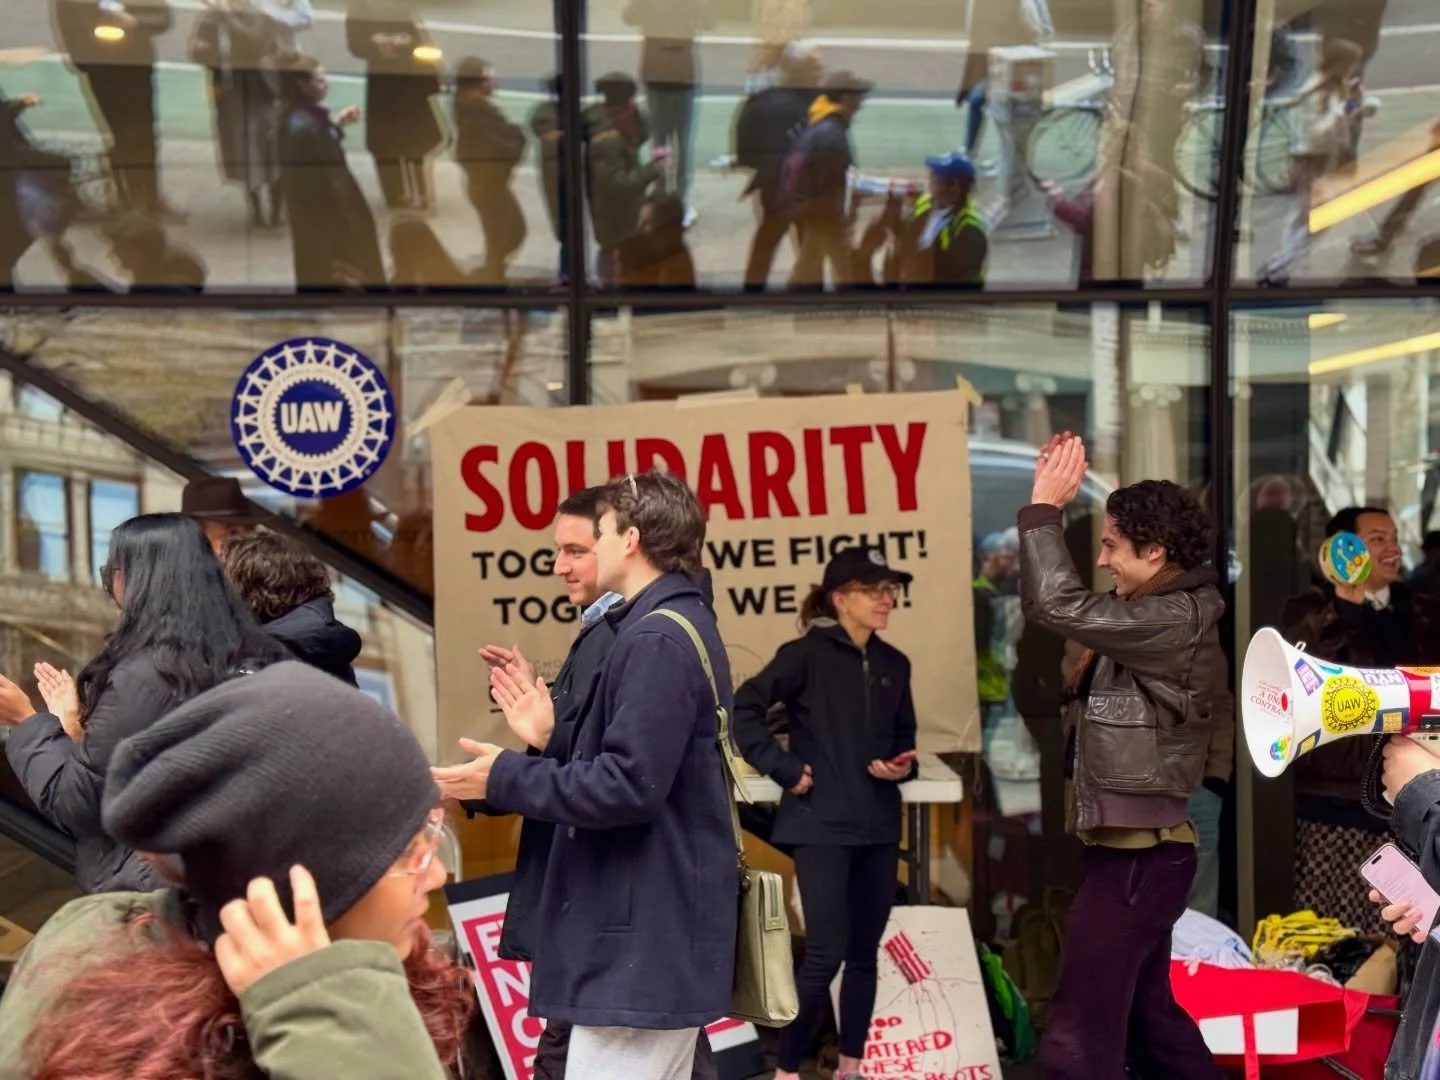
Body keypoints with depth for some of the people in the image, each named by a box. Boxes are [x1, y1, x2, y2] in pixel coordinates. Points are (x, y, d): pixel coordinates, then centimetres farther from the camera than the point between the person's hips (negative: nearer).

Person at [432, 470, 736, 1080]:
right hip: (664, 928, 11)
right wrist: (553, 737, 14)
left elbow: (626, 787, -24)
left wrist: (503, 778, -14)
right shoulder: (683, 626, 15)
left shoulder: (655, 640, -18)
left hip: (642, 935, -11)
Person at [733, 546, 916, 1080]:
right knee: (825, 953, -7)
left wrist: (903, 766, -2)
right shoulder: (807, 654, -9)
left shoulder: (894, 664, 9)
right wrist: (785, 769, -14)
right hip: (822, 826, -6)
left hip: (879, 827, 6)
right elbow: (744, 709, -14)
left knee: (864, 953, 11)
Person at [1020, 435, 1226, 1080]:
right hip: (1133, 847, 11)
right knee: (1147, 1015, 21)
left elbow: (1059, 606, -28)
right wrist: (1049, 507, 7)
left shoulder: (1177, 621, -19)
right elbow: (1041, 605, 16)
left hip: (1139, 852, -11)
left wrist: (1045, 507, -18)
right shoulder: (1155, 616, 13)